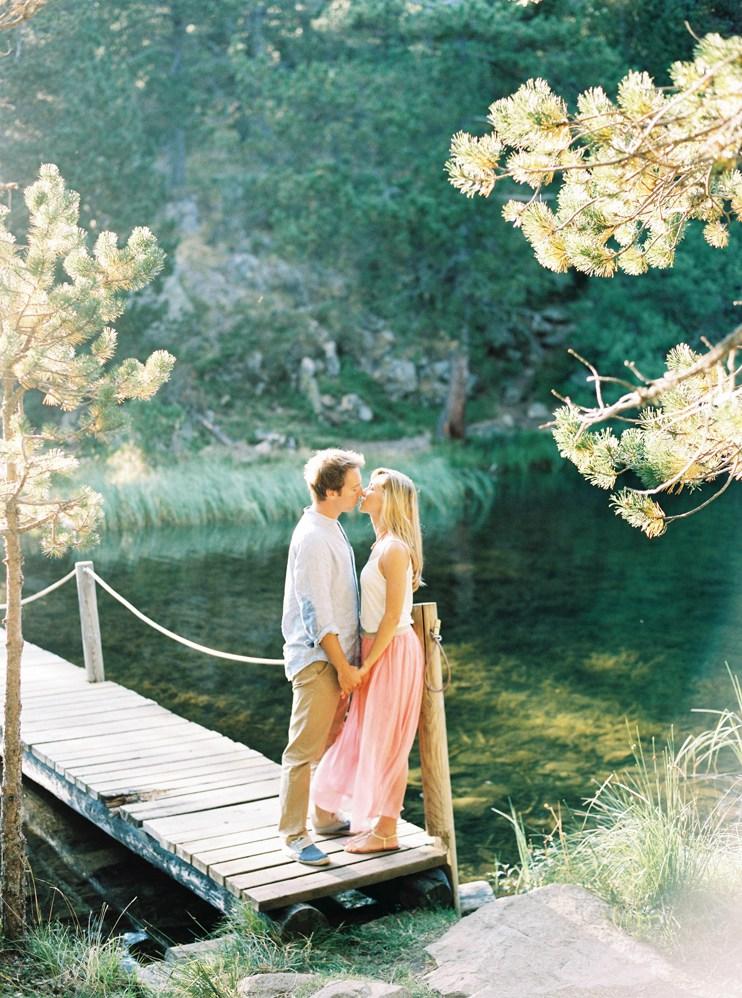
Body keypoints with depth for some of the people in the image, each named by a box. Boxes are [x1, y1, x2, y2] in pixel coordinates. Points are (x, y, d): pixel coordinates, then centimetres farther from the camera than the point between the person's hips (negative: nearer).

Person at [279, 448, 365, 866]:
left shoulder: (332, 529, 11)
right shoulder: (312, 538, -20)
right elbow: (316, 613, -22)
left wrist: (349, 662, 18)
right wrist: (343, 667, -18)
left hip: (339, 656, 10)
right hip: (318, 660, -10)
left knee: (335, 744, 19)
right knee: (305, 751, -2)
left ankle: (325, 817, 32)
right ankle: (293, 834, 7)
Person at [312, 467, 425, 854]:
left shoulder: (394, 549, -19)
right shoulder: (383, 545, 10)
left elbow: (393, 616, -20)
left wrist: (365, 666, -17)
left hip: (393, 651, -9)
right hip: (378, 648, 9)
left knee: (385, 741, 1)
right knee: (371, 737, 17)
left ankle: (386, 832, 13)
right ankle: (377, 819, 30)